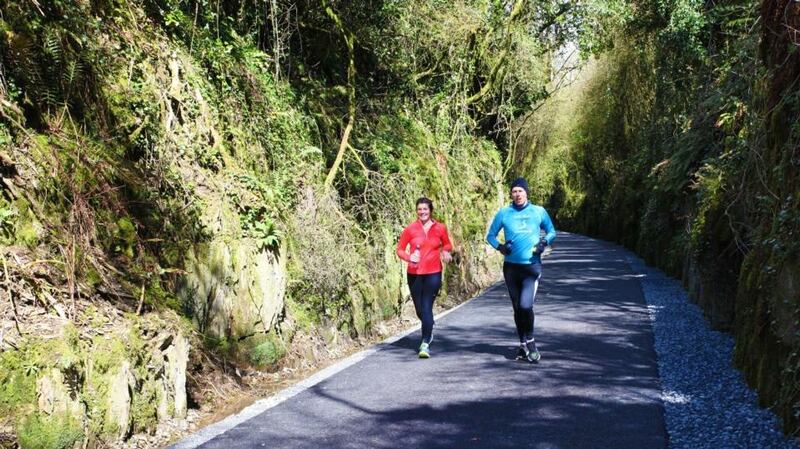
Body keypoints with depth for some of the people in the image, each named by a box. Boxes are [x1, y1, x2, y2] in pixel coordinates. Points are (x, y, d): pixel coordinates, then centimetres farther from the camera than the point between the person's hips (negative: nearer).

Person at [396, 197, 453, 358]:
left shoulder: (440, 228, 2)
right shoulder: (410, 229, -1)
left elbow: (447, 244, 18)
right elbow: (400, 249, 4)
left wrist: (445, 252, -4)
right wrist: (409, 257, -15)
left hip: (433, 274, -2)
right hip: (414, 274, 2)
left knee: (427, 307, -12)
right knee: (419, 309, 12)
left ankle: (425, 344, -9)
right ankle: (429, 328, 44)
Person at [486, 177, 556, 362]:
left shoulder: (539, 212, 3)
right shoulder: (504, 213, 4)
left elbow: (551, 232, 14)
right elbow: (490, 235, 10)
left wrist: (544, 242, -7)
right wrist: (499, 246, -10)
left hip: (532, 266, -2)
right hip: (511, 267, 2)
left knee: (526, 306, -17)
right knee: (517, 308, 10)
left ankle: (530, 341, 6)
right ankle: (523, 345, 25)